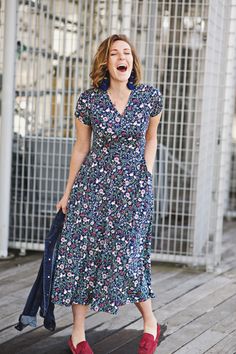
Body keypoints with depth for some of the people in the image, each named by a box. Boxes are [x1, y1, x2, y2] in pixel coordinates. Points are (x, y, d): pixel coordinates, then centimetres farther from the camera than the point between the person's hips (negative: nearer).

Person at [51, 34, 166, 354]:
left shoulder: (151, 96, -5)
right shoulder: (88, 100, -5)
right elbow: (81, 148, 5)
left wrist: (146, 177, 4)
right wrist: (68, 193, 10)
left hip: (134, 184, -1)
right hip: (93, 181, 1)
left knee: (127, 257, -5)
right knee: (82, 251, 1)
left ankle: (150, 323, 19)